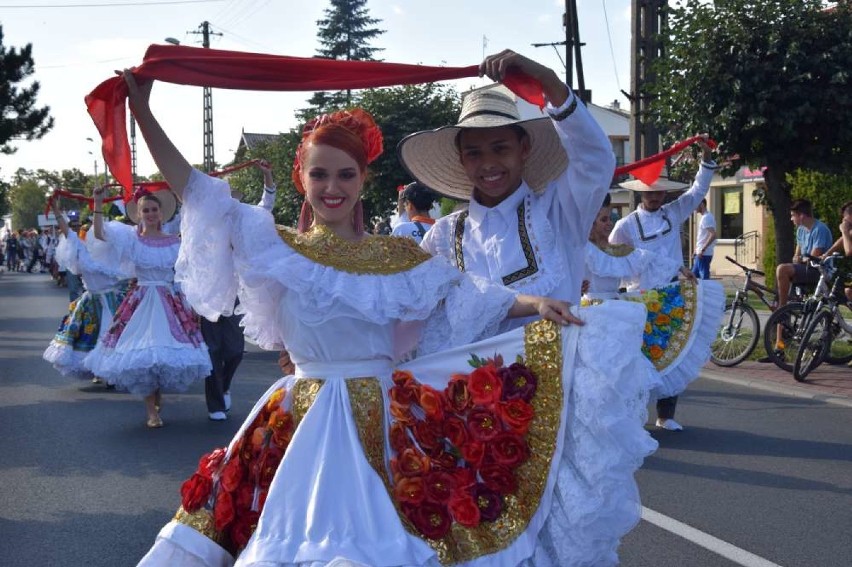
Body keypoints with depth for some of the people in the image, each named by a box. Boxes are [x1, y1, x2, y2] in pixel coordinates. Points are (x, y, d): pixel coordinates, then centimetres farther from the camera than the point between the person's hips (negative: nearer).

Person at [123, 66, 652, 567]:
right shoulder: (279, 249, 3)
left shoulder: (397, 256, 3)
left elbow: (467, 298, 1)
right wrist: (143, 112, -5)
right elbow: (199, 194, 0)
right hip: (303, 422, 1)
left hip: (380, 418, -1)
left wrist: (535, 304, -16)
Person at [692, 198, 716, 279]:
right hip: (700, 253, 10)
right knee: (694, 274, 14)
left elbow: (713, 235, -26)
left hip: (704, 254, -10)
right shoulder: (705, 217, 16)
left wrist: (703, 249, -24)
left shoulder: (706, 218, -15)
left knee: (704, 277, -7)